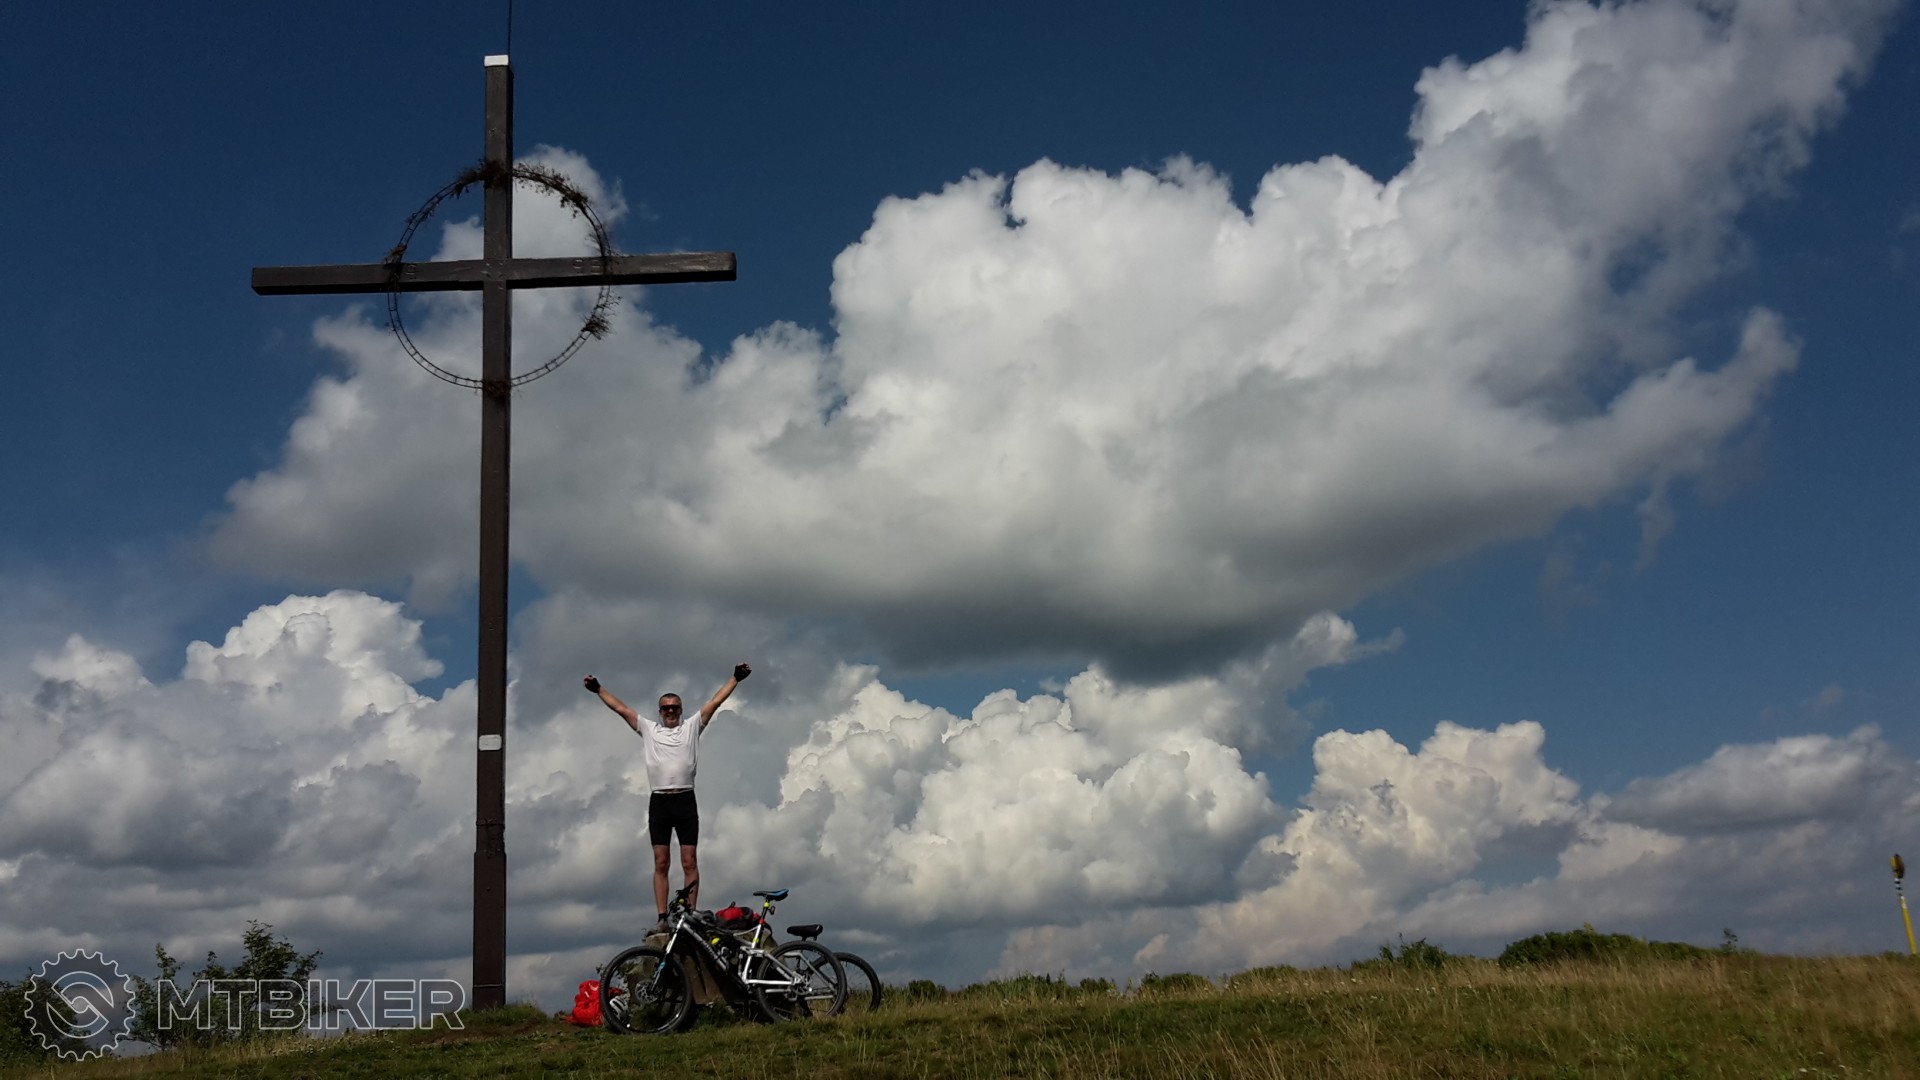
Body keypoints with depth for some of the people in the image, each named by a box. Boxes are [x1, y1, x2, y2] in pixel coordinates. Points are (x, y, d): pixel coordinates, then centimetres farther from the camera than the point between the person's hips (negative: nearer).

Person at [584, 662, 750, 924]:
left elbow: (715, 702, 3)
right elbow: (621, 708, 10)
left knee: (689, 862, -1)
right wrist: (598, 689, 6)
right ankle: (662, 917, 3)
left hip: (685, 801, -1)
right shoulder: (649, 729, 13)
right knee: (660, 864, 2)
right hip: (659, 802, 1)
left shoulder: (692, 727, 10)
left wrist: (736, 678, -4)